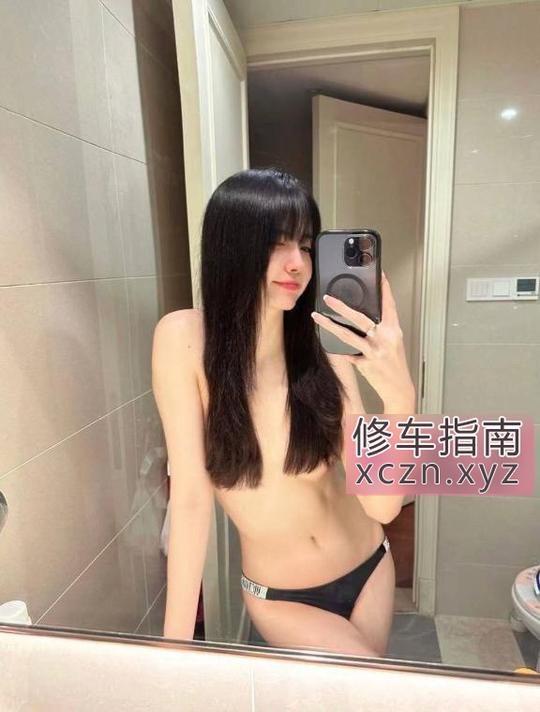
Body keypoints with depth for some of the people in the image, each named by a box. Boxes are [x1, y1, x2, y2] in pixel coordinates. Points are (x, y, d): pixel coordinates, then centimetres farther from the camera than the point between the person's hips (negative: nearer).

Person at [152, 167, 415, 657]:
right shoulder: (186, 338, -22)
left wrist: (400, 398, -37)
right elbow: (191, 497, -20)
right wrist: (176, 640, -15)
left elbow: (382, 504, -20)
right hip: (280, 600, -2)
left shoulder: (324, 350, -17)